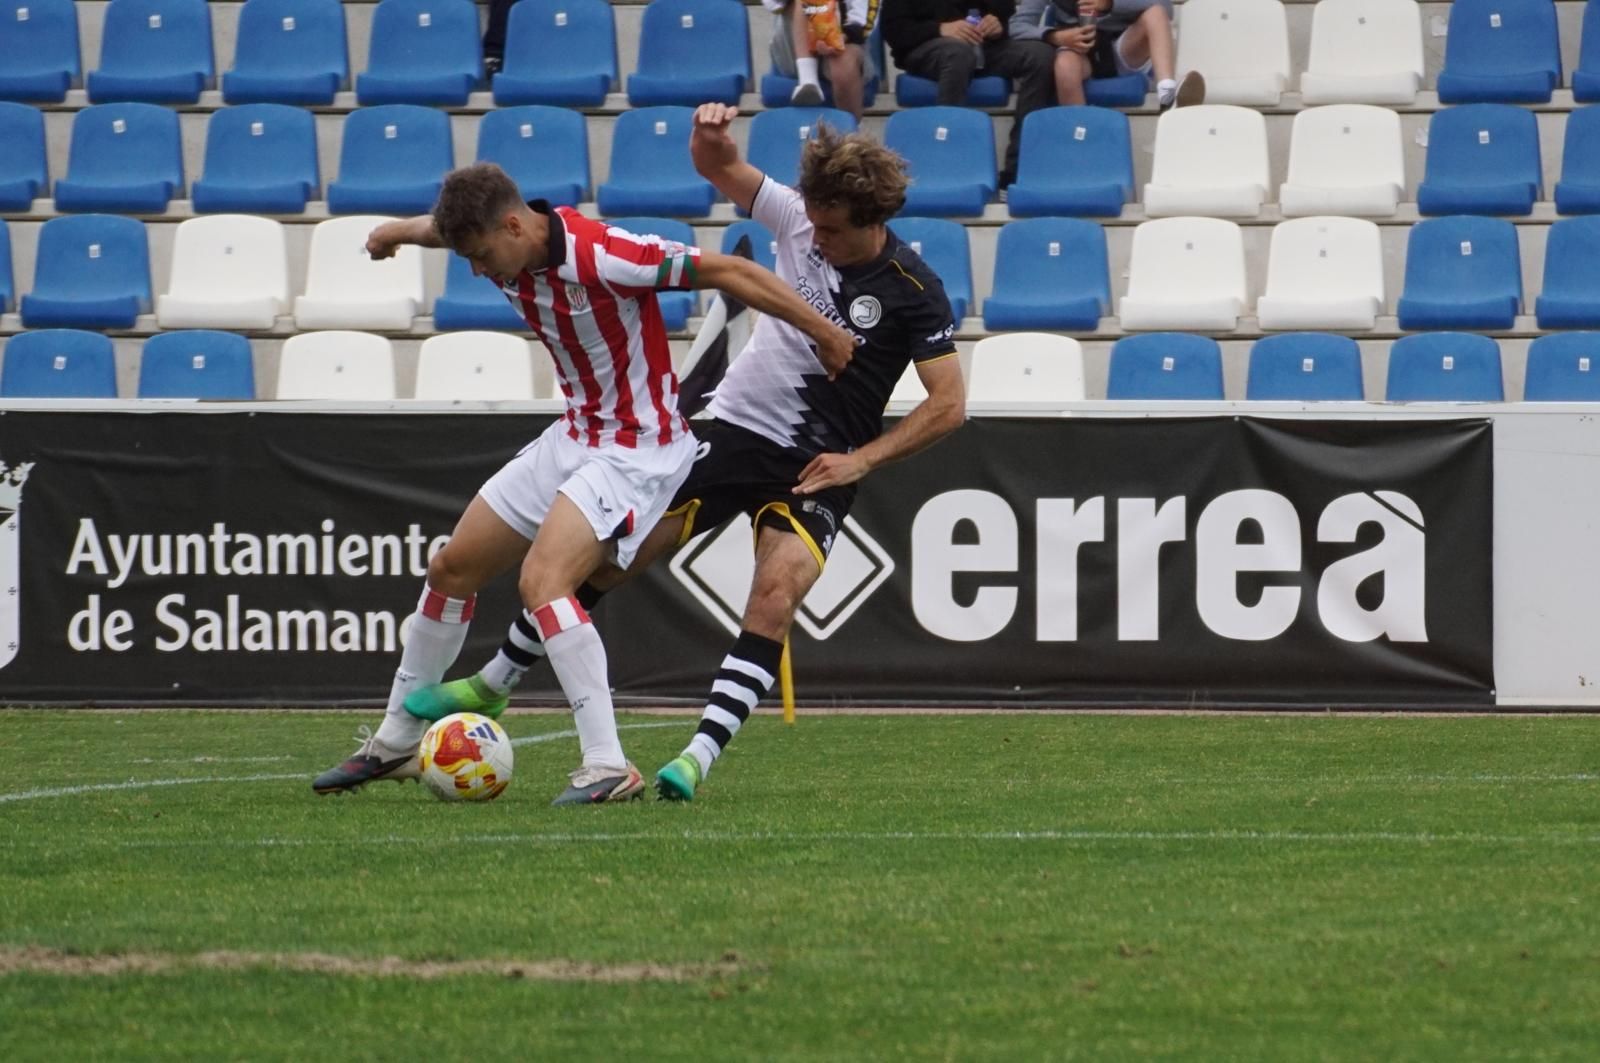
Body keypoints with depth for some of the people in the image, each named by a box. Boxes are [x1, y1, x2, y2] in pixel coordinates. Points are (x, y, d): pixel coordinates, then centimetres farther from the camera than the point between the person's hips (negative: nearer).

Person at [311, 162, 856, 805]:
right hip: (575, 434, 9)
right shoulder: (508, 247, -4)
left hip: (640, 449, -9)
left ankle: (608, 765, -28)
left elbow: (727, 271, -23)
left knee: (541, 580, -27)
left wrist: (822, 331, -18)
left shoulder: (603, 256, -28)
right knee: (452, 568, 14)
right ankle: (395, 743, 30)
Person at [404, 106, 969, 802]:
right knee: (607, 555, 2)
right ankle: (491, 687, 17)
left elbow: (949, 405, -13)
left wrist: (860, 460, -16)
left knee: (775, 598, -27)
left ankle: (700, 756, -27)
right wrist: (711, 134, -17)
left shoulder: (912, 291, -15)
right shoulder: (800, 216, -4)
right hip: (732, 427, 4)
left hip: (814, 467, -4)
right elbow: (716, 166, 7)